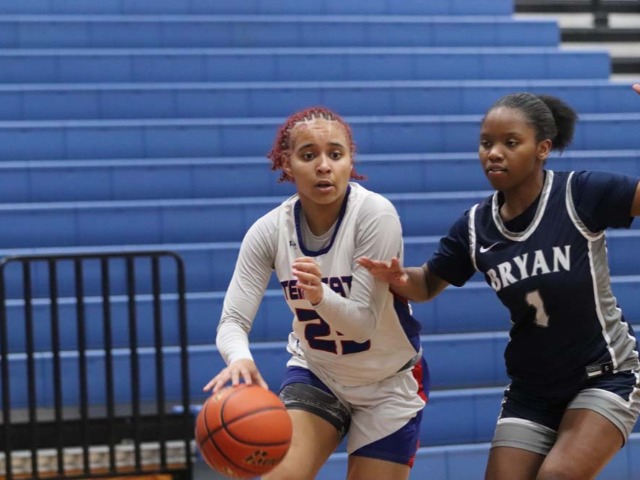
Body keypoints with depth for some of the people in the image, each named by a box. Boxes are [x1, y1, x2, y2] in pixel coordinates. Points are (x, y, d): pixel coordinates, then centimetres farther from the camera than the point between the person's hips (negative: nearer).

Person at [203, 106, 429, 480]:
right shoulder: (270, 230, -15)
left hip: (388, 384, -2)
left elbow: (364, 322, -26)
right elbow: (233, 320, -20)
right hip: (315, 374, 2)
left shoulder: (376, 214, -24)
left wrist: (320, 296, -47)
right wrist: (240, 358, -44)